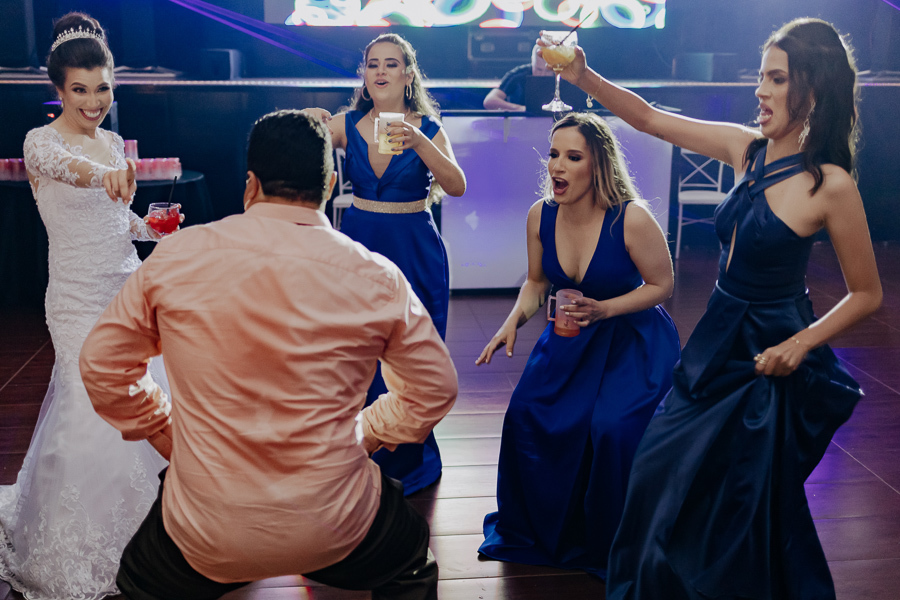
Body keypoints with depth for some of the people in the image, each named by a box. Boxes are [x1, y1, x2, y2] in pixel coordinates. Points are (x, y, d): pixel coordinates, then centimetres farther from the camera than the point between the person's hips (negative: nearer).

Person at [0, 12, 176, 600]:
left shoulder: (115, 143, 9)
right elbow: (58, 163, -39)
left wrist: (150, 228, -4)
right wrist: (99, 173, -61)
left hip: (129, 286, 7)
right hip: (80, 299, -7)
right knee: (98, 415, -5)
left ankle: (138, 534, 34)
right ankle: (78, 551, 17)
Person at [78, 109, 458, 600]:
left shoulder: (176, 257, -8)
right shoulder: (376, 278, -10)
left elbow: (101, 363, 4)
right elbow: (435, 389, 2)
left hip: (204, 535, 1)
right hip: (333, 531, 0)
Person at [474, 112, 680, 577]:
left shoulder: (631, 219, -23)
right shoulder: (540, 216, -8)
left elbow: (662, 285, -11)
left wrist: (603, 309, -24)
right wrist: (514, 321, -9)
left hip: (633, 339, -5)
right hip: (570, 337, 5)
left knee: (612, 427, -23)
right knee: (526, 414, -9)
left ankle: (611, 547, 5)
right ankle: (533, 533, 18)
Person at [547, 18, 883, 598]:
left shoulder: (830, 185, -18)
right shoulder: (747, 149, -2)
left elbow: (867, 294, -10)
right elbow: (649, 119, 4)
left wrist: (801, 343, -21)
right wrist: (585, 77, -7)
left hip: (768, 359, -7)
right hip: (717, 339, 7)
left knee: (751, 511, 8)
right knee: (663, 475, 17)